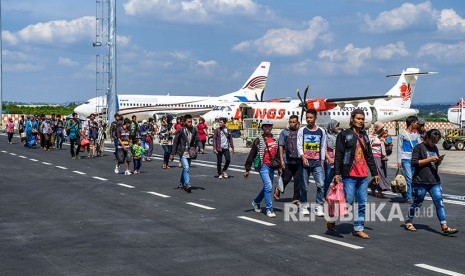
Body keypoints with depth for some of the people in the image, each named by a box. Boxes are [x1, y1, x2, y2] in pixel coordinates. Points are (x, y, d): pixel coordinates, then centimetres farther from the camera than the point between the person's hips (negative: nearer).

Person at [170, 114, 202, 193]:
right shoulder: (181, 130, -8)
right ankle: (188, 185, -19)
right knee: (186, 168, -17)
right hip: (182, 153, -5)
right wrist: (172, 154, -3)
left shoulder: (194, 130, 3)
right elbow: (175, 142, -3)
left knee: (185, 169, 14)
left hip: (190, 153, 5)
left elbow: (197, 140, 7)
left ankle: (181, 184, 29)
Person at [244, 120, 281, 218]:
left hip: (271, 167, 7)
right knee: (268, 186, -16)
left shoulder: (274, 140, 13)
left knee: (267, 187, 15)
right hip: (263, 166, -6)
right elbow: (251, 155, -4)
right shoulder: (258, 141, -5)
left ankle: (256, 202, 37)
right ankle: (269, 209, -9)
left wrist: (279, 167, 17)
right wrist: (247, 170, -6)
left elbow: (278, 154, 21)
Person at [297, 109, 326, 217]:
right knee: (304, 186, 6)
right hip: (305, 162, 0)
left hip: (317, 163, 1)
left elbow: (323, 147, 11)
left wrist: (322, 161, 6)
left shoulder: (321, 131, 8)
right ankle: (304, 206, 19)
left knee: (321, 185, -11)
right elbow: (299, 145, -3)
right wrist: (303, 157, -18)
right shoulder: (302, 130, 4)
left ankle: (319, 207, -5)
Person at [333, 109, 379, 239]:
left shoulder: (364, 136, 17)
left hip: (363, 175, 6)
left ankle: (358, 228, 14)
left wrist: (374, 173, 20)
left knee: (362, 203, 6)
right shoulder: (344, 135, -2)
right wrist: (337, 173, -12)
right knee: (348, 201, -6)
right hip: (349, 175, -6)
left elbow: (369, 156, 21)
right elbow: (338, 155, -6)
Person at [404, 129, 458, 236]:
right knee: (417, 203, 6)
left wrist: (439, 161, -1)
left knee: (439, 203, -2)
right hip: (420, 182, -6)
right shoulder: (419, 147, -7)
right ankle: (408, 222, 25)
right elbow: (414, 162, -14)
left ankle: (444, 227, -4)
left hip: (434, 181, 6)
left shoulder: (435, 148, 13)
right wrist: (429, 159, -17)